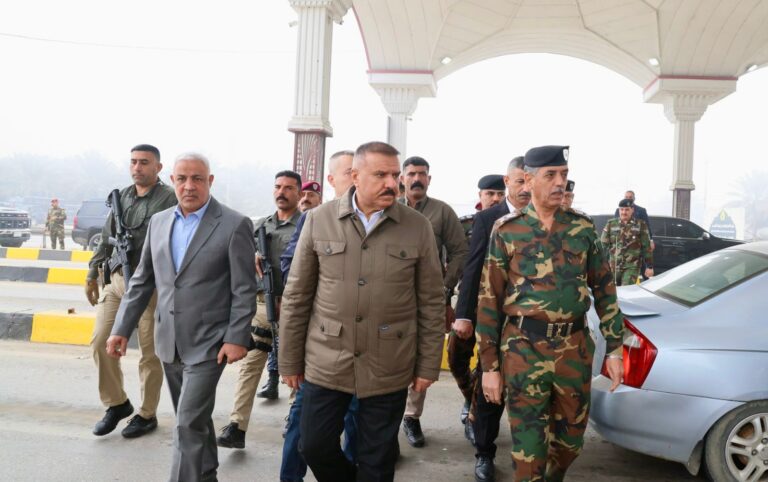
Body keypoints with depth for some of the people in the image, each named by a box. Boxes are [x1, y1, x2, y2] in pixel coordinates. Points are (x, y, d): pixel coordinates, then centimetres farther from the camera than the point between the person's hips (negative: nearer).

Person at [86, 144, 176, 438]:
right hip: (116, 280, 6)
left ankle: (147, 415, 19)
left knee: (150, 353, 4)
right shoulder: (121, 196, 13)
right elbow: (106, 239, 19)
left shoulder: (169, 199, -7)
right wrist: (92, 273, 16)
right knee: (100, 342, 6)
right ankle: (117, 403, 25)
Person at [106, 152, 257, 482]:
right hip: (169, 342, 6)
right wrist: (122, 328, 8)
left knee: (189, 424, -6)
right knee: (193, 418, 20)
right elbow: (142, 280, 12)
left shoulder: (234, 225, -10)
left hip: (207, 343, -6)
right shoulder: (159, 222, 7)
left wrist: (237, 338, -15)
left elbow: (245, 289, -10)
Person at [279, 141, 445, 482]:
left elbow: (432, 303, 1)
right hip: (325, 363, 1)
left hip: (389, 368, -1)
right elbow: (296, 297, 1)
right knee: (315, 446, 11)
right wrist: (290, 361, 2)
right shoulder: (319, 220, -3)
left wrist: (428, 365, 0)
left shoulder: (418, 227, -4)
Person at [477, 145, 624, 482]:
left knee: (571, 438, 17)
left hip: (575, 348, 3)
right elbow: (489, 300, -3)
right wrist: (489, 365, -4)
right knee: (529, 446, 5)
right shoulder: (507, 231, -4)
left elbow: (604, 288, 9)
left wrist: (614, 348, 5)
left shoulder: (583, 227, 4)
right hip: (524, 350, -3)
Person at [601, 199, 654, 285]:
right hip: (613, 266, 2)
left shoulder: (640, 225, 3)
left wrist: (649, 266, 2)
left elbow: (647, 247, 4)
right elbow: (603, 245, 5)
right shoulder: (611, 224, 6)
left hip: (631, 266, -2)